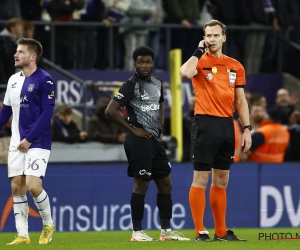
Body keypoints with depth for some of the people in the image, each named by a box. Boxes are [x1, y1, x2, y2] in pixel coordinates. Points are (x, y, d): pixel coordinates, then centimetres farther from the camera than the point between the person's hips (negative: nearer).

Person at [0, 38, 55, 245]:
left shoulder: (44, 80, -11)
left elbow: (47, 113, -15)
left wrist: (29, 139, -18)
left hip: (37, 143, -7)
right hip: (17, 144, 7)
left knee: (33, 186, -14)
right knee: (17, 188, 3)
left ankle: (48, 224, 10)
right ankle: (22, 235, 9)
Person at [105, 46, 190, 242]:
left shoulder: (157, 83, 12)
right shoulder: (131, 85, -10)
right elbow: (111, 111, -17)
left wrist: (160, 131, 14)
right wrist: (133, 129, -14)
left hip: (155, 140, 8)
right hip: (140, 140, -8)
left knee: (165, 184, 9)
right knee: (141, 184, -5)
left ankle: (166, 230, 16)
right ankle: (137, 231, 3)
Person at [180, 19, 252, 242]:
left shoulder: (235, 66, 11)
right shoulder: (200, 61, -2)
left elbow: (240, 101, 14)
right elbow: (185, 73, -26)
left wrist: (247, 129, 7)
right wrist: (199, 50, -12)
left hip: (227, 125, 5)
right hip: (206, 124, -5)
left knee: (222, 181, 11)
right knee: (201, 179, -5)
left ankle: (221, 231, 18)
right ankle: (200, 232, -2)